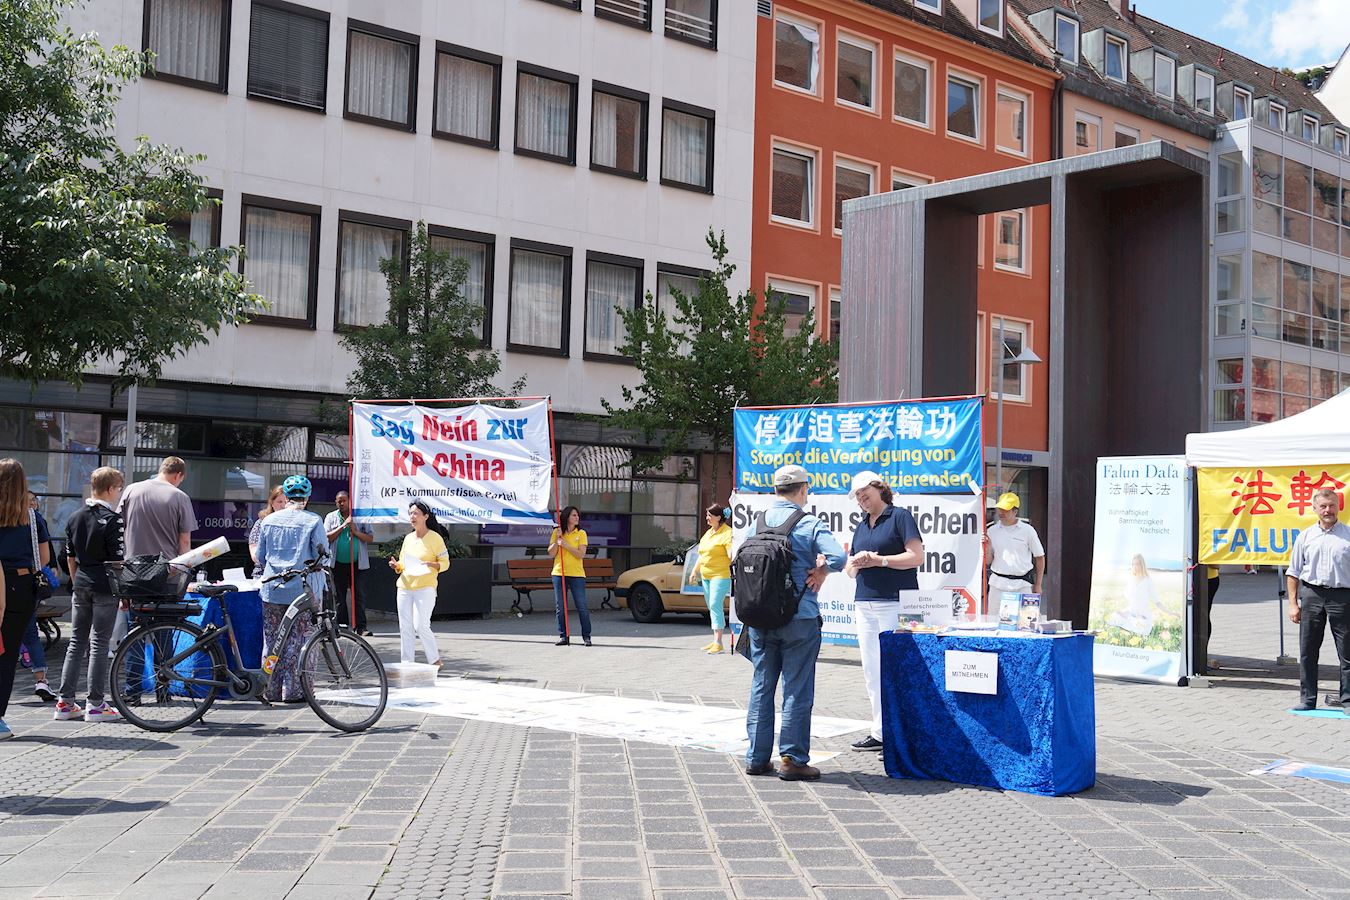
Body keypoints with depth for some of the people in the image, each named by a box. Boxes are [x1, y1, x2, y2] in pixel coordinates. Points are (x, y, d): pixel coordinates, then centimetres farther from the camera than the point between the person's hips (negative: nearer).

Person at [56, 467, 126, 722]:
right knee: (99, 644, -3)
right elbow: (118, 560, -13)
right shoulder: (112, 520, -12)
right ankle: (95, 704, 0)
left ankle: (65, 702, 12)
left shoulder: (75, 518, 10)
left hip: (81, 586, 7)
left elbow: (70, 558, 15)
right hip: (105, 587, -6)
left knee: (76, 642, 11)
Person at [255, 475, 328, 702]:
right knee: (297, 641, 3)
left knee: (271, 641, 11)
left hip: (272, 590, 3)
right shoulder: (313, 521, -7)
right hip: (302, 589, -3)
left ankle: (270, 690, 16)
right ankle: (292, 690, 3)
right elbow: (322, 555, -6)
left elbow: (260, 557, 11)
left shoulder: (268, 520, 5)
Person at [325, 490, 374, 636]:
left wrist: (356, 532, -13)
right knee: (339, 597, 6)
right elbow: (327, 538, -5)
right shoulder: (331, 517, 7)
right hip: (338, 564, 1)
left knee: (360, 595, -5)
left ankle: (361, 627, -5)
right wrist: (343, 526, -12)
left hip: (358, 563, -1)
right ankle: (341, 626, 13)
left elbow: (370, 538, 2)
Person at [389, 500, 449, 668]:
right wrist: (396, 566, 1)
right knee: (405, 627, 3)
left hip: (425, 588, -6)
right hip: (405, 587, 6)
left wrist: (431, 565, -21)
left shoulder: (435, 537, -3)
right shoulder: (408, 538, 14)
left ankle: (435, 660, 4)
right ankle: (407, 663, 10)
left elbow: (445, 563, -3)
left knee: (421, 626, -12)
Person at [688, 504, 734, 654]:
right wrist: (694, 571, 23)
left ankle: (718, 644, -17)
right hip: (705, 576, 9)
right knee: (712, 608, 11)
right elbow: (701, 555, 25)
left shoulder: (727, 533, -10)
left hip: (720, 575, -9)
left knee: (715, 606, -15)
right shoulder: (708, 533, 18)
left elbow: (731, 554, -18)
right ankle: (715, 641, 17)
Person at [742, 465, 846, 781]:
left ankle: (757, 758, 18)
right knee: (797, 690, 2)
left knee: (761, 687, 13)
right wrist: (820, 572, -3)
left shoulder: (756, 524, 6)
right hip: (799, 618, -5)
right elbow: (837, 557, -21)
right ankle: (792, 760, 4)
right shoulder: (810, 525, -9)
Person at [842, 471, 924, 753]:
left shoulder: (900, 516, -1)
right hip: (864, 604, 8)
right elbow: (850, 570, 24)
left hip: (895, 603, -8)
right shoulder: (861, 526, 21)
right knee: (871, 671, 6)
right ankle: (880, 732, 11)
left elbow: (917, 556, -10)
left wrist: (879, 560, -13)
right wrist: (855, 563, 1)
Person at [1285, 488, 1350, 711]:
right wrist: (1293, 603, 4)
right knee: (1307, 650, 5)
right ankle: (1307, 699, 12)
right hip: (1311, 594, 2)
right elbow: (1294, 573, 10)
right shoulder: (1305, 537, 8)